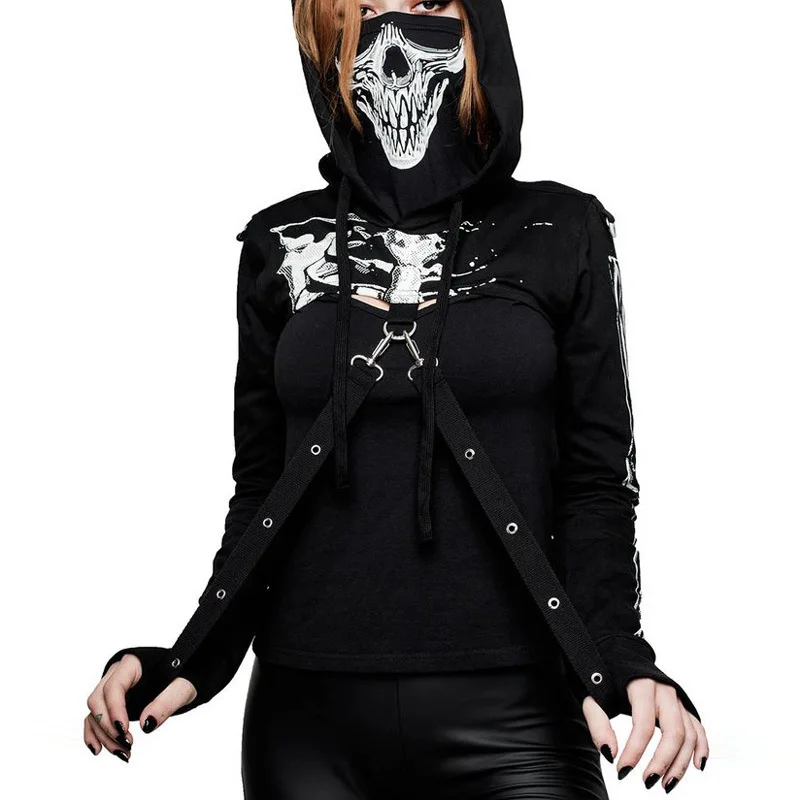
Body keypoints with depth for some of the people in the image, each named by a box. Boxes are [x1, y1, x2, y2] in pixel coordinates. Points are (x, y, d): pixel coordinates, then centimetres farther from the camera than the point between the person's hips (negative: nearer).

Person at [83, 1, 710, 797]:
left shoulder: (563, 233, 2)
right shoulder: (280, 244, 6)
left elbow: (596, 484, 0)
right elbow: (259, 489, 9)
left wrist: (617, 665, -15)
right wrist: (195, 663, -4)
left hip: (508, 717, -1)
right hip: (305, 714, 2)